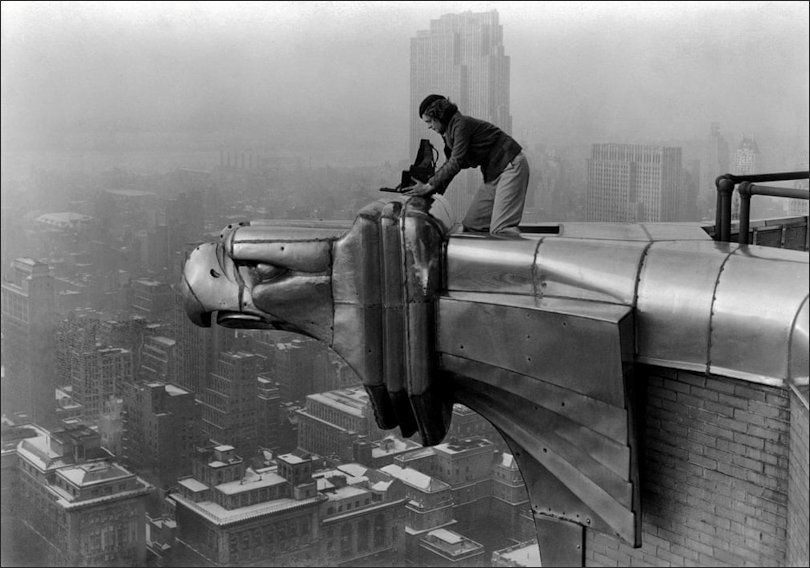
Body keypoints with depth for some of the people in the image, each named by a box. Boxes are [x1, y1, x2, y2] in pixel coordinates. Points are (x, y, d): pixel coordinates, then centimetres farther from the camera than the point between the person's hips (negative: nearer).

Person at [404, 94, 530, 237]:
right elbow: (449, 164, 17)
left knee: (500, 229, -20)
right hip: (493, 172, 10)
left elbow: (456, 162, -22)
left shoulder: (462, 124, -17)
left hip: (511, 165, -10)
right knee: (471, 225, 4)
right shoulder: (448, 132, 11)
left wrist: (429, 186, -19)